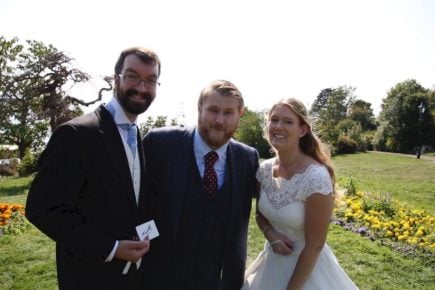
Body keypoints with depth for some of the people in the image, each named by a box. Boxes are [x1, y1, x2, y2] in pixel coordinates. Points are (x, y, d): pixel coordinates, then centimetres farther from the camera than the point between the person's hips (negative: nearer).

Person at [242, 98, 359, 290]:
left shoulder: (316, 177, -25)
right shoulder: (264, 169, -8)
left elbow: (314, 246, -18)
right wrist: (270, 235, -11)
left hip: (307, 268, -5)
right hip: (270, 262, 6)